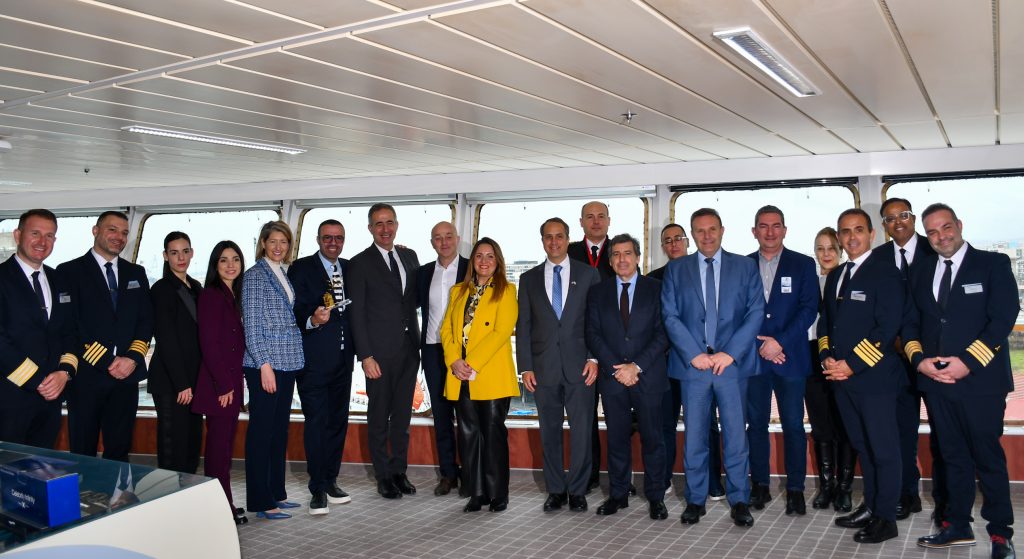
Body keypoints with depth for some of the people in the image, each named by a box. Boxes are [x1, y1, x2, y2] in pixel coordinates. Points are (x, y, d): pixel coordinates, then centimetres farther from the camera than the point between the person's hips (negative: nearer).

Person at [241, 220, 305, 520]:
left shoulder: (284, 275, 14)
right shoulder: (255, 275, -7)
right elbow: (251, 324, -12)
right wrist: (264, 364, -16)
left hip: (287, 361, 8)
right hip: (264, 363, -8)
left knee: (280, 428, 14)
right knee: (261, 430, -3)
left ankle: (276, 492, 24)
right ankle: (261, 502, 3)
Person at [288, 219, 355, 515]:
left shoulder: (350, 268, 12)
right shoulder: (301, 268, -3)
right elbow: (294, 311, -12)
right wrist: (312, 321, -27)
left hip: (342, 358, 5)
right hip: (314, 358, -5)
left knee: (338, 420, 11)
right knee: (316, 421, -4)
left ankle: (331, 482, 23)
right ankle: (318, 490, 3)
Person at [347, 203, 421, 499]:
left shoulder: (409, 256, 10)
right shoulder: (360, 263, -5)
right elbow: (357, 314, -8)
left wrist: (419, 341, 6)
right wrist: (365, 356, -13)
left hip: (409, 349, 5)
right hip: (379, 352, -5)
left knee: (403, 414, 12)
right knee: (379, 416, 4)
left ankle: (399, 471, 23)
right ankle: (383, 476, 15)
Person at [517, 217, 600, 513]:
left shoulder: (588, 274, 6)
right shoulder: (529, 279, 10)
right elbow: (523, 325, 8)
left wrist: (595, 358, -6)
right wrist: (525, 367, 2)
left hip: (579, 365, -1)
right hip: (544, 366, 2)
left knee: (581, 430, 0)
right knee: (549, 432, 7)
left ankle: (577, 491, 12)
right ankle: (555, 491, 17)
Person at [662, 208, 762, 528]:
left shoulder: (744, 267, 8)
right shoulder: (676, 269, 8)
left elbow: (755, 313, 1)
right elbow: (670, 316, 2)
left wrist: (730, 353, -9)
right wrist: (694, 354, -9)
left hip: (733, 363, 0)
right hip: (692, 364, 1)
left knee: (736, 434, 3)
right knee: (694, 436, 6)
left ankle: (739, 501, 14)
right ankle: (696, 500, 16)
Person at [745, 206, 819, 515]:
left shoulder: (803, 264, 5)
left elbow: (809, 309, -3)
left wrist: (780, 342, -13)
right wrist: (759, 345, -7)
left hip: (790, 358, -1)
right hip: (753, 358, 1)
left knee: (793, 425, 0)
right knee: (756, 423, 6)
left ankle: (795, 489, 9)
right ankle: (760, 486, 16)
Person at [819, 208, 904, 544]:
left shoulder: (885, 273, -8)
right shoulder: (835, 276, 16)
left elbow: (888, 327, -15)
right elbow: (826, 321, 18)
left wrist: (851, 364, -16)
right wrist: (827, 358, 0)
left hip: (873, 377, -7)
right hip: (841, 376, 7)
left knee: (883, 449, 2)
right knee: (862, 446, 15)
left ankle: (886, 519, 10)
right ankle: (870, 507, 26)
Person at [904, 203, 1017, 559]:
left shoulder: (993, 264, 0)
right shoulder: (920, 272, 14)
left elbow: (1004, 318, -9)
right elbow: (911, 323, 12)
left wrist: (968, 361, -17)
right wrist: (919, 359, -6)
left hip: (980, 379, -4)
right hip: (936, 380, 4)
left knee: (988, 458, 0)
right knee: (953, 457, 11)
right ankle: (957, 527, 20)